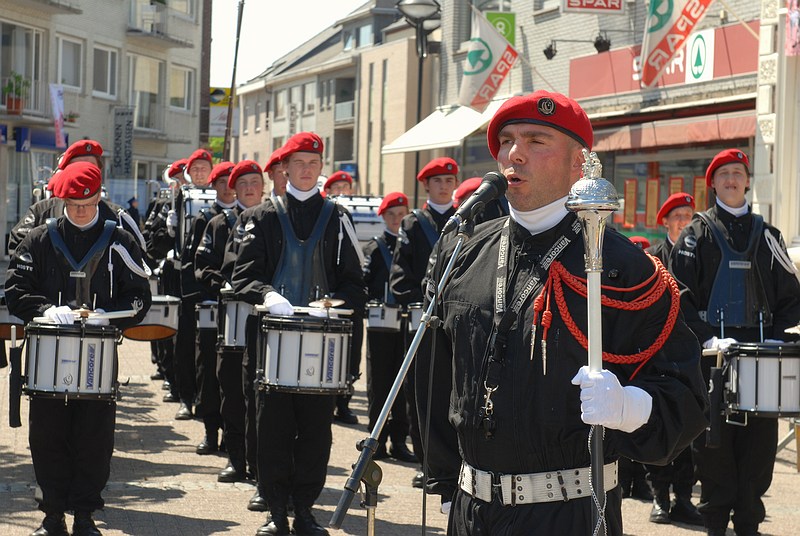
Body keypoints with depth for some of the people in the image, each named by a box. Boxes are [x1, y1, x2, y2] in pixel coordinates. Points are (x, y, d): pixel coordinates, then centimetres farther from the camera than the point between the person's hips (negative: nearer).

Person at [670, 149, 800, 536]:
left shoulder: (766, 235, 15)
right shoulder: (698, 233, 5)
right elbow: (681, 293, -4)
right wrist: (707, 338, -15)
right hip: (713, 354, -3)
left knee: (760, 439, 0)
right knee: (715, 440, -2)